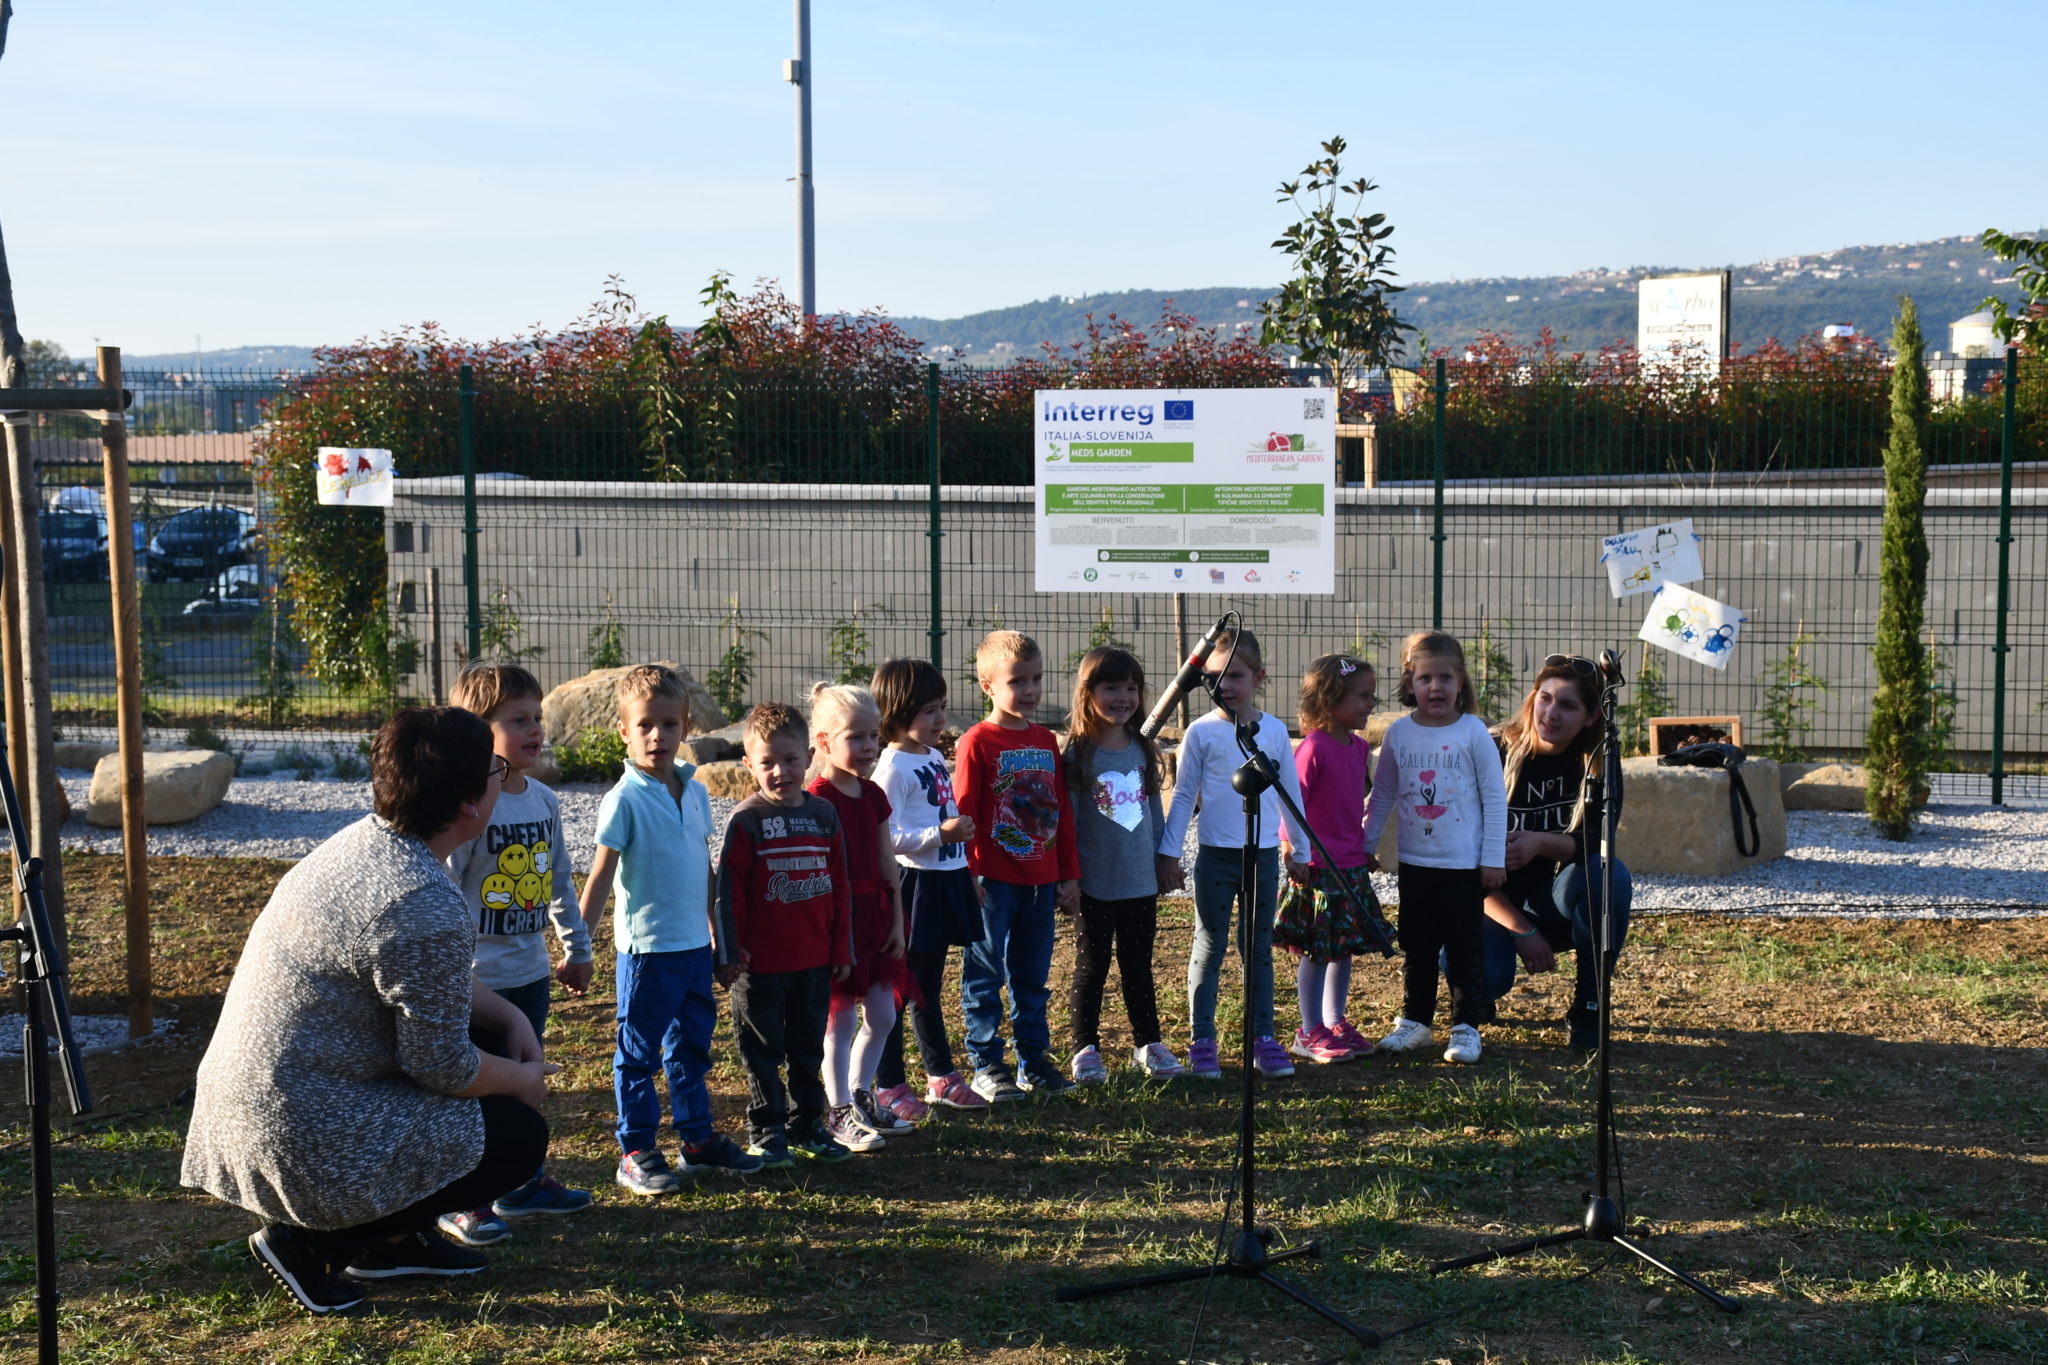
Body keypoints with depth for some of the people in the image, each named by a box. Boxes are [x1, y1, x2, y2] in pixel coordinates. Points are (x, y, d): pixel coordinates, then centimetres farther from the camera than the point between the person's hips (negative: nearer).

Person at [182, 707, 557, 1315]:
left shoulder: (360, 841, 4)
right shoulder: (427, 909, -26)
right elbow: (444, 1068, -18)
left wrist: (508, 1015, 12)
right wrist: (523, 1079, 0)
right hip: (307, 1142, -9)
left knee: (489, 1049, 18)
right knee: (520, 1133, 2)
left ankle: (394, 1238, 23)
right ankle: (312, 1242, 0)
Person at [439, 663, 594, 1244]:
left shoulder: (544, 800, 5)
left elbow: (561, 882, 16)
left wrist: (577, 947, 21)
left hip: (532, 973, 7)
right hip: (478, 977, -7)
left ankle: (525, 1182, 33)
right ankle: (463, 1202, 15)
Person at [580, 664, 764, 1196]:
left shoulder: (696, 793, 6)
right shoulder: (625, 799, -12)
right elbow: (601, 876, -11)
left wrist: (720, 945, 18)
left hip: (696, 946, 6)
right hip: (647, 948, -6)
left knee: (692, 1048, 17)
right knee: (638, 1054, 4)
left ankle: (698, 1138, 30)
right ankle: (635, 1153, 14)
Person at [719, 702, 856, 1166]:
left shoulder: (824, 814, 3)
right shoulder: (746, 820, -9)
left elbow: (839, 886, 8)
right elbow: (729, 888, -8)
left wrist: (842, 948, 8)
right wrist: (731, 947, -11)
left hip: (815, 961, 4)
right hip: (761, 963, -4)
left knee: (809, 1049, 15)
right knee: (763, 1053, 7)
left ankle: (807, 1125, 27)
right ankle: (766, 1132, 17)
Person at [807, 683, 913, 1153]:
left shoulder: (874, 796, 8)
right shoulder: (817, 799, -16)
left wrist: (896, 919, 11)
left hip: (874, 915, 8)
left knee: (882, 1015, 13)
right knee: (841, 1019, 1)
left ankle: (861, 1098, 29)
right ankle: (839, 1114, 13)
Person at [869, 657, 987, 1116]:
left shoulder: (935, 757, 12)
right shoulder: (893, 766, -15)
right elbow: (884, 836, -21)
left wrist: (968, 874, 22)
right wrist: (940, 834, -27)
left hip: (945, 883, 8)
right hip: (912, 884, -8)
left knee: (929, 988, 19)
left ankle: (942, 1076, 27)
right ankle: (889, 1087, 9)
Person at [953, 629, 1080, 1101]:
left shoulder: (1046, 741, 10)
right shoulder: (978, 742, -8)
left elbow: (1062, 810, 14)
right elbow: (964, 812, -10)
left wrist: (1070, 874, 12)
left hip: (1041, 881, 6)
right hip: (994, 881, -6)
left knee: (1033, 975, 14)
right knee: (985, 975, 4)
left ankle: (1033, 1059, 24)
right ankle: (987, 1065, 11)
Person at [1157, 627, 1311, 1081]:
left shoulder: (1274, 731, 2)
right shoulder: (1202, 732, -4)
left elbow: (1291, 793, 11)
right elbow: (1183, 796, 1)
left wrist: (1301, 851, 15)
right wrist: (1169, 851, -1)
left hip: (1264, 855, 2)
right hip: (1216, 855, -2)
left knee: (1260, 947, 10)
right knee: (1210, 947, 3)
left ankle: (1262, 1037, 18)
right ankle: (1202, 1041, 10)